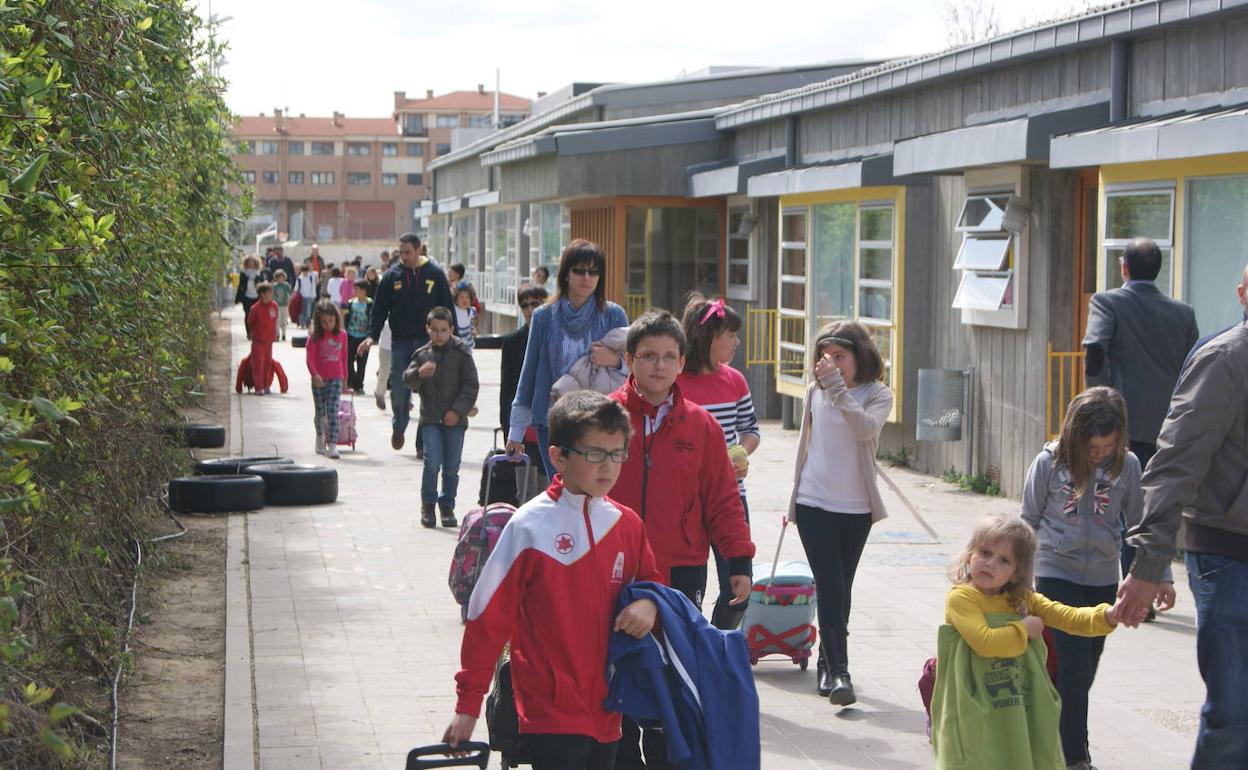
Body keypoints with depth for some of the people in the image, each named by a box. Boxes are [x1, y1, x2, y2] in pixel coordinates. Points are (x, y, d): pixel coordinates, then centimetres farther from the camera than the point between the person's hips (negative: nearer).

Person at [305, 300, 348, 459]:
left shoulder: (342, 335, 3)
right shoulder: (315, 337, -4)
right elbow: (310, 358, -10)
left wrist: (345, 377, 17)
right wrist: (315, 375, -25)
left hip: (335, 378, 0)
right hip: (319, 379, 0)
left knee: (333, 411, -10)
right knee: (320, 411, 13)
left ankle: (332, 445, -15)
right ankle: (320, 438, 34)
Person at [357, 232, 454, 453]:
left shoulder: (435, 274, 2)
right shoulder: (392, 276, 4)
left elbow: (448, 308, 5)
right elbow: (380, 308, 7)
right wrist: (373, 335, -4)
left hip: (428, 342, -1)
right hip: (400, 342, 1)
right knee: (398, 392, -2)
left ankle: (424, 443, 7)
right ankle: (399, 427, 28)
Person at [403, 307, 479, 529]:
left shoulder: (461, 353, -1)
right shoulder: (422, 354, 4)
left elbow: (471, 385, -1)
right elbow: (408, 379, -4)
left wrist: (458, 410, -10)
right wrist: (419, 373, -26)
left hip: (455, 419, 0)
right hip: (430, 419, 0)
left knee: (452, 466, 4)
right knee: (432, 462, -10)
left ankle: (447, 506, 18)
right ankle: (428, 505, 5)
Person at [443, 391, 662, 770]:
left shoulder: (628, 525, 4)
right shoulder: (530, 526, -9)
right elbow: (487, 617, -5)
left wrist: (649, 604, -5)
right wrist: (468, 704, -3)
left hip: (607, 708, 5)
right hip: (550, 710, -5)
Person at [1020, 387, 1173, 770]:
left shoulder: (1127, 465, -6)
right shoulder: (1049, 462, -10)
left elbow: (1138, 523, 4)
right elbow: (1029, 520, 1)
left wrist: (1161, 576, 0)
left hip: (1103, 579, 3)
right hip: (1057, 575, -3)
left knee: (1085, 669, 11)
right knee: (1074, 666, -9)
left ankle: (1063, 739, 27)